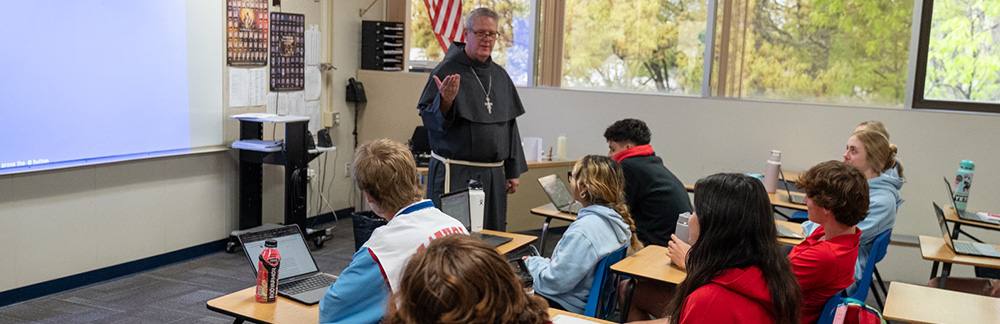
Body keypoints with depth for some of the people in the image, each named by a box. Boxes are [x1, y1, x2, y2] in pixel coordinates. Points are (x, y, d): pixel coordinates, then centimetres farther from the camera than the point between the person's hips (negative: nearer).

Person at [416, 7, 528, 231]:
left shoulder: (499, 75, 12)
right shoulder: (447, 70, -6)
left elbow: (510, 124, 18)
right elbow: (429, 119, -10)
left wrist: (513, 171, 15)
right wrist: (445, 101, -31)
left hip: (493, 174, 6)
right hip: (455, 174, -6)